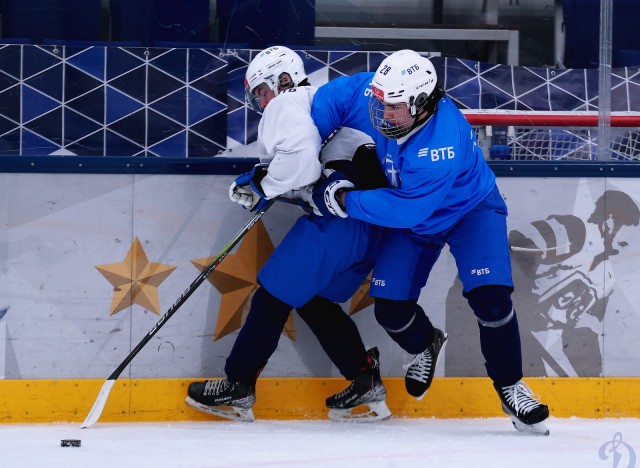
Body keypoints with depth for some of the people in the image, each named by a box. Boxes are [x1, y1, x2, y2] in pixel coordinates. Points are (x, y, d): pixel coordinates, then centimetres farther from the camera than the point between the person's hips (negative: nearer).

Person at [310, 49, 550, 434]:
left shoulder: (445, 144, -41)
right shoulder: (371, 93, -25)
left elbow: (404, 210, -37)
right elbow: (326, 103, -11)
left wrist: (344, 200, -32)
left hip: (469, 210, -5)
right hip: (410, 220, 5)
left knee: (490, 298, -23)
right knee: (390, 309, -3)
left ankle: (511, 387, -1)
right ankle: (427, 348, 33)